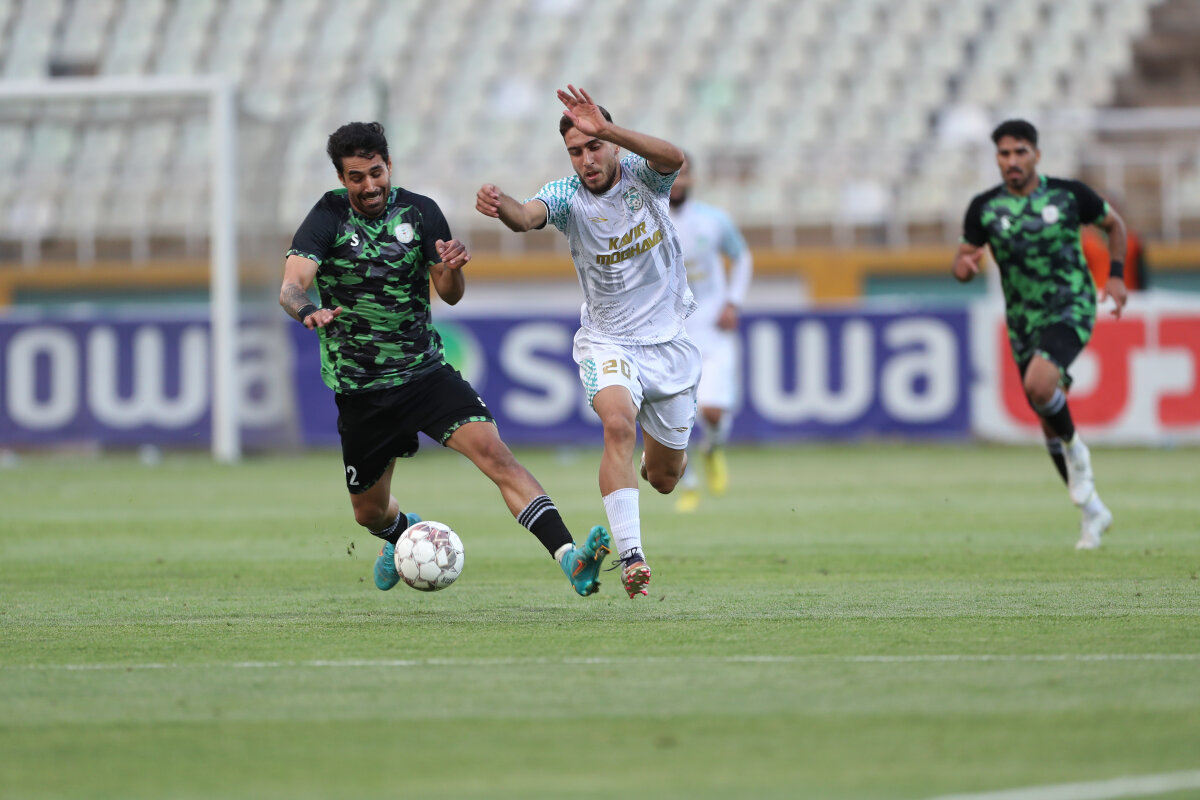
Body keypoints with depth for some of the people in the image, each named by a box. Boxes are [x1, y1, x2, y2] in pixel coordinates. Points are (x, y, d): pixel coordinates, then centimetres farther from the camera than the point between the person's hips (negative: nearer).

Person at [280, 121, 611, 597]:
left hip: (425, 373, 0)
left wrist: (452, 269, -20)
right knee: (370, 512, 13)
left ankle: (568, 558, -34)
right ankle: (404, 535, 52)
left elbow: (451, 295, 4)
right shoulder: (328, 217, -8)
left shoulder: (420, 213, -2)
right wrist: (308, 312, -44)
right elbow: (291, 286, -21)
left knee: (493, 451, -23)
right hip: (359, 389, 0)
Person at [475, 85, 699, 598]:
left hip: (668, 339, 1)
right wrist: (500, 206, -58)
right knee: (618, 424, -32)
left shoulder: (642, 174, -10)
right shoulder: (567, 196, -11)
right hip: (606, 340, -1)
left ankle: (658, 456, 50)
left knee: (664, 476, 10)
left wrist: (606, 130, -49)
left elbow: (673, 158, -35)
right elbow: (527, 217, -34)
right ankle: (630, 557, -36)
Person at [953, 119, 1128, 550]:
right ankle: (1092, 510, 22)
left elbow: (1114, 224, 12)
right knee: (1049, 421, 7)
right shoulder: (985, 207, -1)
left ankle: (1074, 447, -2)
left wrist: (1115, 275, 0)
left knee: (1039, 384, -31)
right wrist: (965, 266, -21)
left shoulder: (1070, 194, -5)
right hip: (1023, 323, 4)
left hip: (1071, 310, -4)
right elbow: (962, 261, 3)